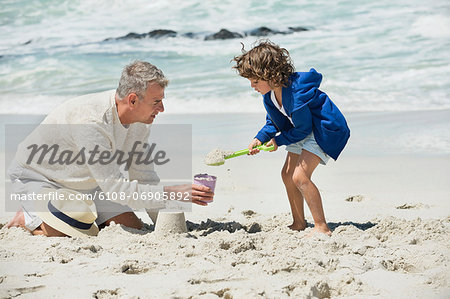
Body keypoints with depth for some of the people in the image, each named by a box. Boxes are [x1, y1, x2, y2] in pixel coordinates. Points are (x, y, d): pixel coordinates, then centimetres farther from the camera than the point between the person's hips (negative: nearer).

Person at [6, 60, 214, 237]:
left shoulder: (140, 121, -12)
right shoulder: (92, 122, -38)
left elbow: (144, 178, -1)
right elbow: (114, 187, -37)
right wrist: (173, 193, -39)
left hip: (86, 183, 7)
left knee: (134, 228, -5)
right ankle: (28, 219, 3)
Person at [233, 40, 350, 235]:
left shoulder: (297, 91, -34)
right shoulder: (269, 94, -5)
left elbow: (303, 129, -24)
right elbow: (274, 122, 9)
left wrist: (279, 141, -13)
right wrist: (260, 139, -8)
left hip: (325, 130, -10)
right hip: (303, 131, 10)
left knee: (300, 176, -21)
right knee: (287, 174, 12)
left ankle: (321, 227, -14)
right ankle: (299, 223, 26)